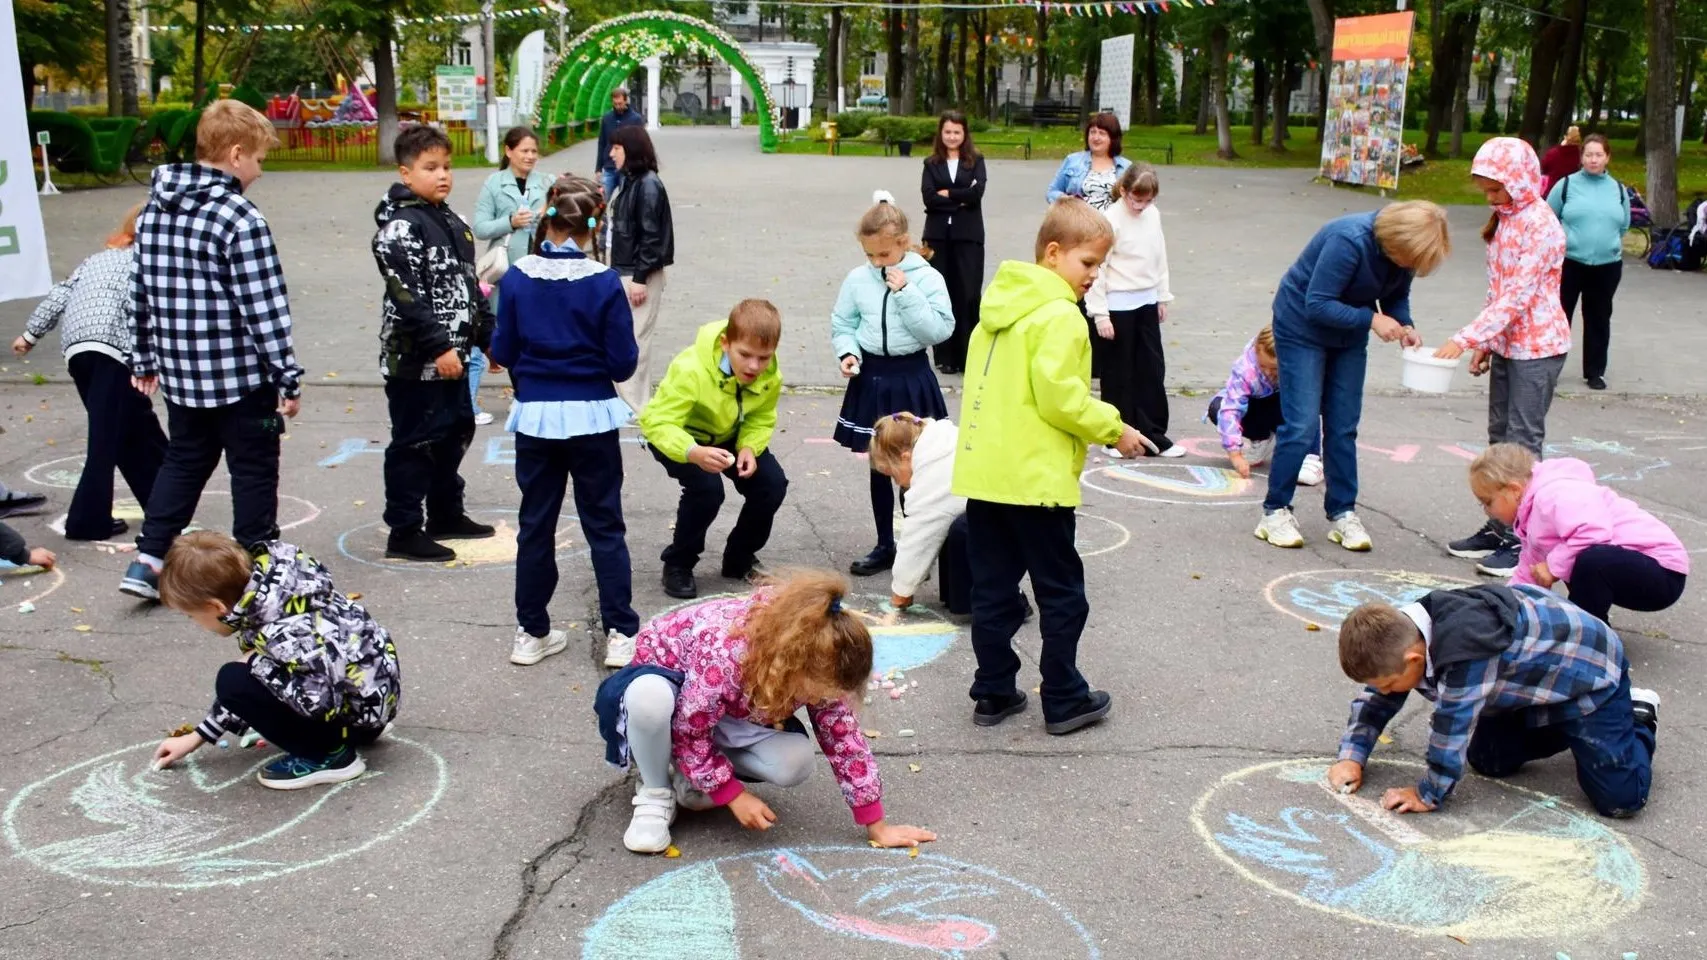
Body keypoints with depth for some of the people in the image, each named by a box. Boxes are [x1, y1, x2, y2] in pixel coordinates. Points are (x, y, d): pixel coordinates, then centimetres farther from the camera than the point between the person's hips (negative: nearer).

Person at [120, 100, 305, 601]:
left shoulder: (154, 209, 6)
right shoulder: (241, 218, -17)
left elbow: (140, 292, 12)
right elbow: (264, 308, -18)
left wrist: (144, 359, 21)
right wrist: (288, 377, -12)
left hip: (181, 373, 7)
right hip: (240, 374, -7)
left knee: (183, 461, 20)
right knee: (253, 470, 6)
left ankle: (147, 561, 16)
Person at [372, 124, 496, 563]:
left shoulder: (451, 222, 14)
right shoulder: (400, 226, -15)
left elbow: (469, 285, 20)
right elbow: (406, 296, -22)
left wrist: (488, 336, 18)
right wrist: (438, 348, -24)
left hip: (452, 355, 9)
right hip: (415, 360, -9)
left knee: (456, 432, 18)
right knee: (414, 444, -2)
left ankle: (446, 514, 33)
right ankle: (404, 533, 6)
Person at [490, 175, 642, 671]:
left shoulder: (517, 278, -5)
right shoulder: (604, 283, -12)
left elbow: (503, 351, 0)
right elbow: (623, 362, -9)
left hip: (535, 416, 2)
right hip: (592, 417, -2)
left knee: (535, 526, 14)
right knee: (605, 527, 9)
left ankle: (532, 633, 21)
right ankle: (620, 633, 11)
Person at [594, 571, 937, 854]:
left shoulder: (816, 667, -23)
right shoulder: (724, 655, -42)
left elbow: (844, 738, -14)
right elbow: (689, 733, -30)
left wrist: (877, 826, -11)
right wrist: (733, 795, -26)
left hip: (731, 714, 5)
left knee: (795, 763, -23)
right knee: (649, 696, -44)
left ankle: (694, 776, 2)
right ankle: (655, 792, -15)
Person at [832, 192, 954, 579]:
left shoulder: (927, 278, -8)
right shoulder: (857, 279, 0)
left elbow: (940, 330, -16)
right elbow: (842, 325, 8)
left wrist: (906, 293, -20)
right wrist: (848, 352, -10)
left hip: (911, 378, -3)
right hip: (871, 378, 3)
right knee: (879, 466, 12)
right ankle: (885, 545, 24)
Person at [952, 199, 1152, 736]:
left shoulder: (1000, 305, 14)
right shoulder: (1058, 315, -14)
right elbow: (1060, 397, -20)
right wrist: (1114, 430, -7)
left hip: (981, 472, 8)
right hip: (1034, 478, -8)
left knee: (992, 590, 13)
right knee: (1061, 594, 5)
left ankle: (993, 695, 20)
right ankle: (1064, 702, 13)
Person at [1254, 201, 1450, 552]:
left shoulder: (1402, 248, -10)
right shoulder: (1350, 240, -31)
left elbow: (1397, 296, 5)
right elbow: (1317, 305, -28)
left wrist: (1405, 326, -15)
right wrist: (1371, 319, -31)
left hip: (1350, 335, 7)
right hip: (1301, 328, -6)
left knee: (1343, 428, 5)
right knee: (1301, 426, -9)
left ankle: (1342, 513, 13)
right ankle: (1275, 511, 2)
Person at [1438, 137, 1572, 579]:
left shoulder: (1540, 225, -17)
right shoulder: (1505, 220, 11)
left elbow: (1517, 296, -22)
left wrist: (1466, 338, -25)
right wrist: (1485, 344, 14)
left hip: (1537, 347, -9)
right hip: (1506, 344, 9)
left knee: (1523, 442, -6)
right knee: (1500, 438, 13)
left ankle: (1523, 541, -1)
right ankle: (1499, 528, 22)